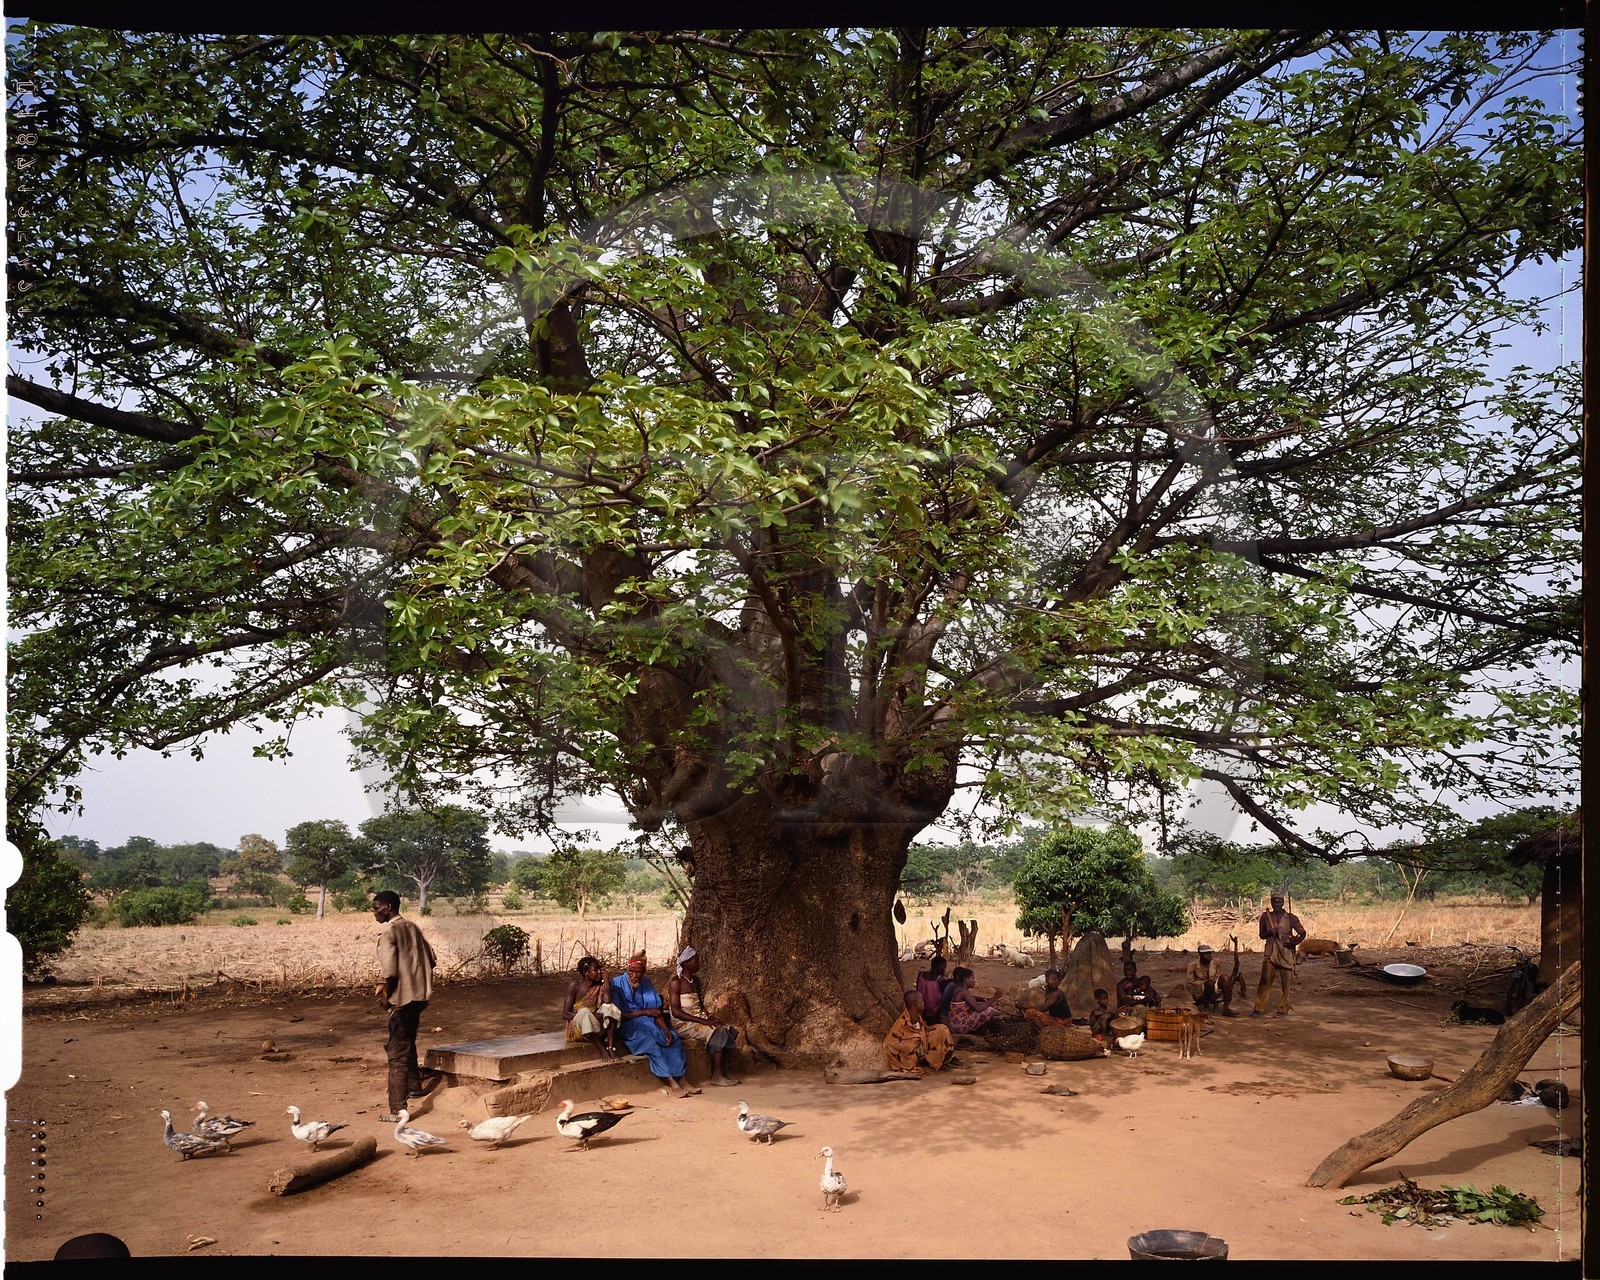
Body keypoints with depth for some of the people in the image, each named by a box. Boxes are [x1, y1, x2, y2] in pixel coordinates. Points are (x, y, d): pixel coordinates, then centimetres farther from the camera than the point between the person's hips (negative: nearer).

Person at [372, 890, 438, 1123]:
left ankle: (397, 1111, -5)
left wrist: (385, 993, -6)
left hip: (402, 998, -8)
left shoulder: (388, 931, -13)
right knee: (407, 1042, 28)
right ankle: (414, 1086, 44)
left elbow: (390, 970, -20)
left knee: (397, 1054, -4)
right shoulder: (412, 927, 12)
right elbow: (431, 959, 13)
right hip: (420, 994, 8)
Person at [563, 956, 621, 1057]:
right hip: (578, 1028, -3)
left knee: (609, 1008, -24)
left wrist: (605, 977, -15)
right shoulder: (575, 985, -9)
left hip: (596, 1026, 3)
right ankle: (604, 1051, -37)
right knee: (584, 1012, -35)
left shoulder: (600, 985, -1)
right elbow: (565, 1014, -12)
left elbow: (607, 1001, -21)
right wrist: (590, 1015, -23)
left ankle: (611, 1048, -36)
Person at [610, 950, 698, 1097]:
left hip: (648, 1024, 5)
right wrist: (644, 1012, -13)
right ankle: (671, 1083, -32)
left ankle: (681, 1079, -21)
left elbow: (657, 1011, 6)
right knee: (650, 1042, -32)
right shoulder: (617, 983, -7)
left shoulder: (647, 983, 9)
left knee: (673, 1038, -19)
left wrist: (665, 1029, -11)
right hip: (628, 1026, -5)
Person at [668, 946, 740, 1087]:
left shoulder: (695, 980, 13)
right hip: (682, 1023, -8)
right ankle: (716, 1075, -20)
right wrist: (703, 1021, -23)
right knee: (717, 1032, -26)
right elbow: (676, 1011, -19)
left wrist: (710, 1017, -4)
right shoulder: (676, 982, -13)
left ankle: (722, 1071, -10)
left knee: (727, 1030, -14)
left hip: (698, 1019, 8)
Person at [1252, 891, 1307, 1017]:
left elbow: (1302, 933, 8)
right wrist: (1270, 932, -9)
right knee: (1265, 981, -3)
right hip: (1270, 953, 1)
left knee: (1285, 983, 1)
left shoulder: (1291, 918, 1)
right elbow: (1261, 935, 11)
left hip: (1286, 953, -1)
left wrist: (1295, 942, -9)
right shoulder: (1266, 917, 5)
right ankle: (1259, 1008, 2)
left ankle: (1282, 1010, 12)